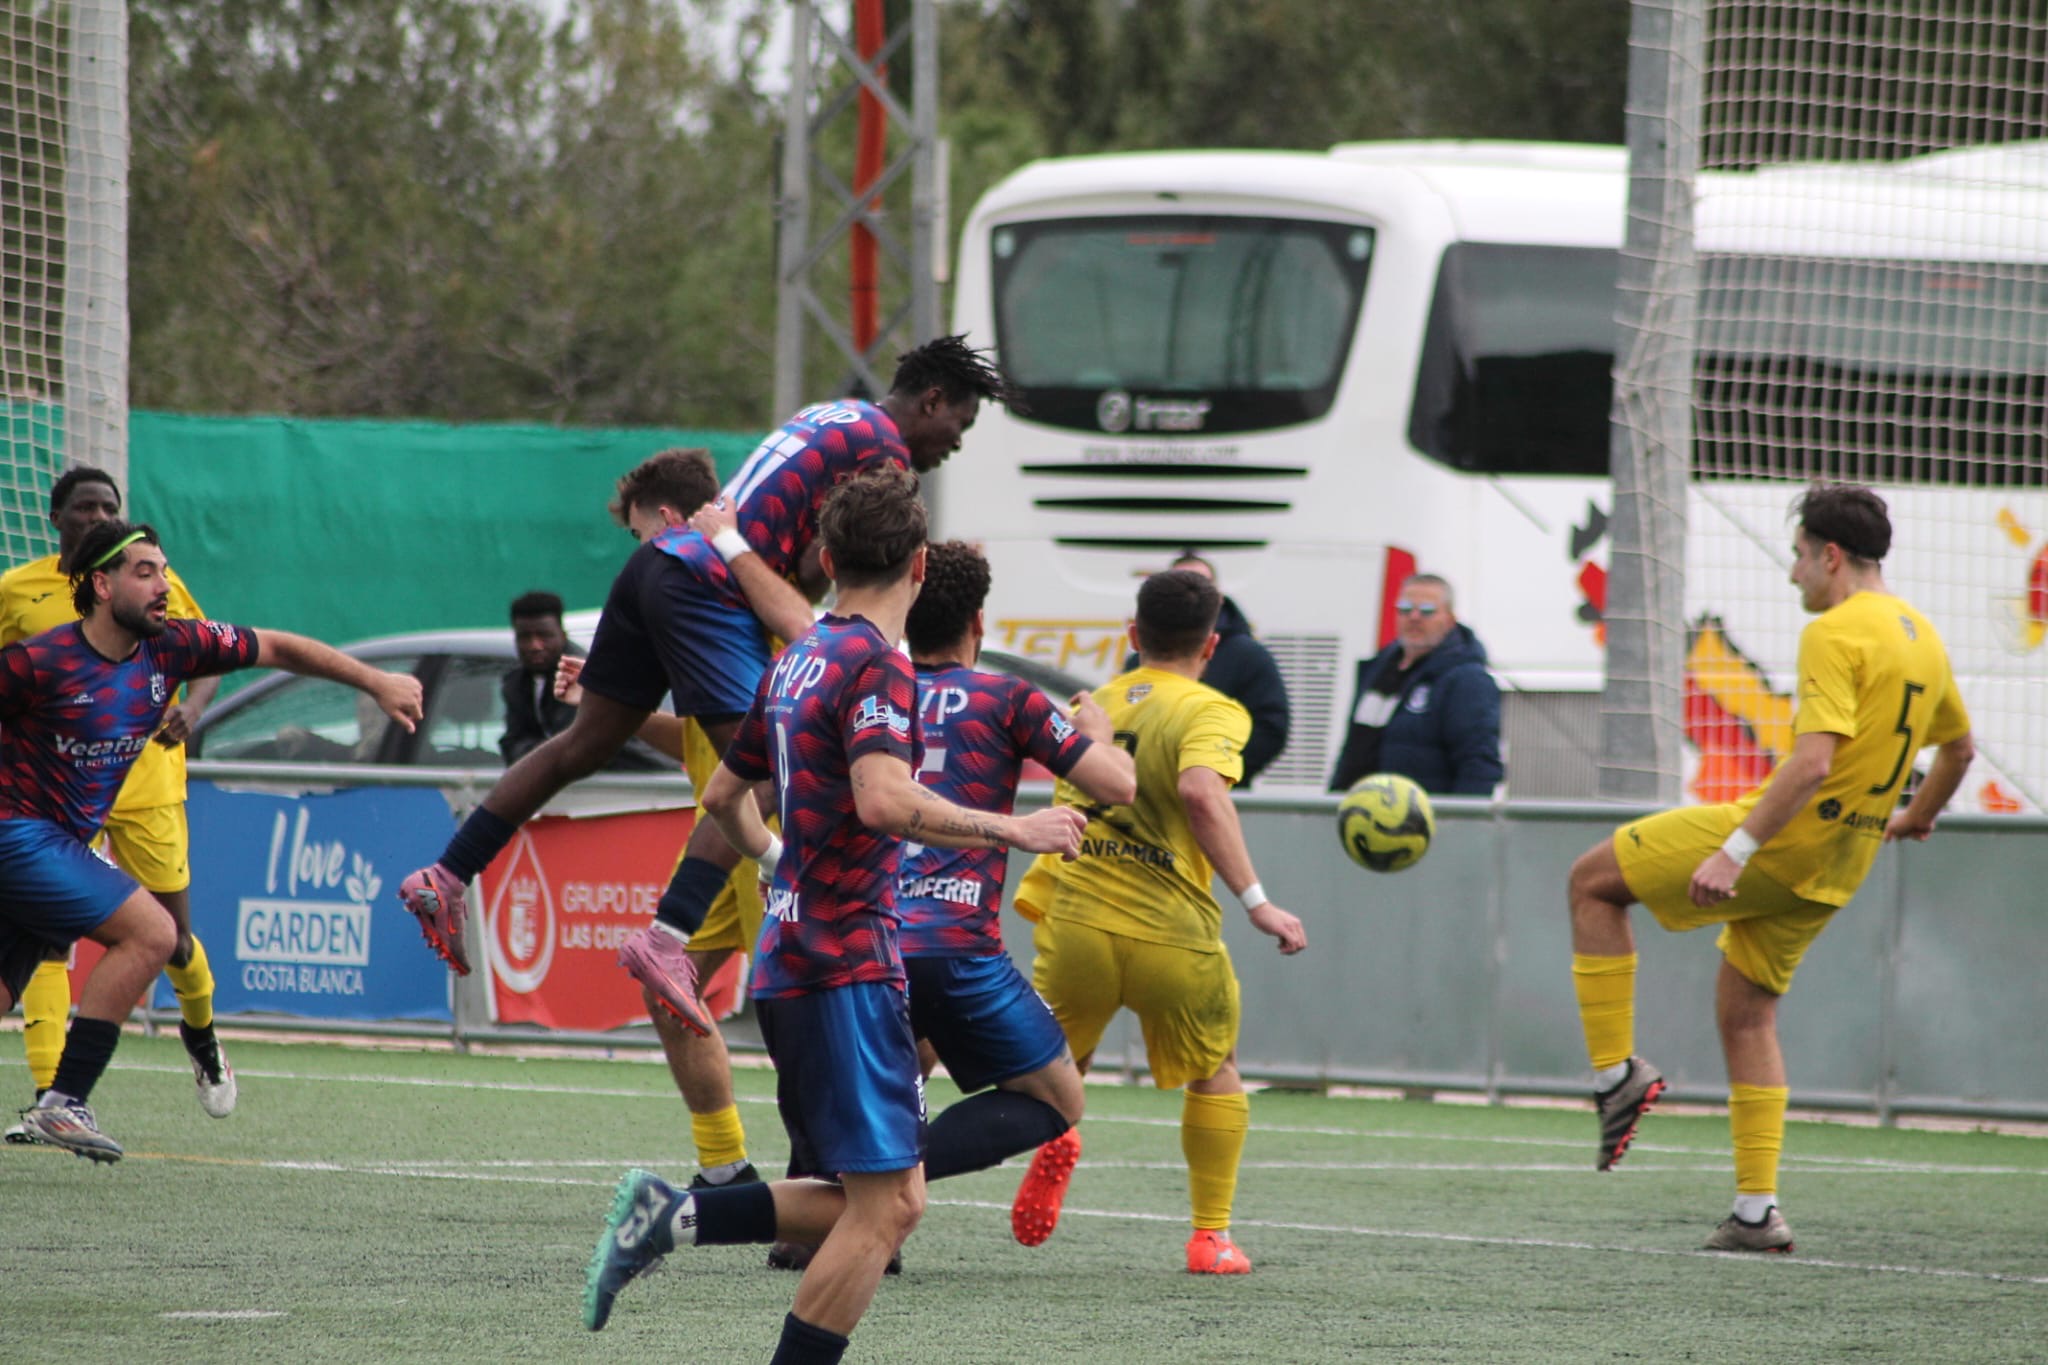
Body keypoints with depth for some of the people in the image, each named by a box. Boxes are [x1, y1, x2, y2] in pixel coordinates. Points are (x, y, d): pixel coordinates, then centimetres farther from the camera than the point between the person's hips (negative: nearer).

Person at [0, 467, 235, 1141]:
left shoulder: (153, 581, 0)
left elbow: (207, 662, 5)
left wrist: (191, 708, -16)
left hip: (146, 781, 0)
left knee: (171, 939, 5)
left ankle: (200, 1030, 39)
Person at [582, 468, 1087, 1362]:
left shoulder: (797, 661, 15)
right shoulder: (876, 665, -11)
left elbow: (724, 795, 27)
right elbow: (884, 800, -27)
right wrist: (1009, 830, -18)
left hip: (789, 963, 9)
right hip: (847, 963, -9)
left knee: (881, 1201, 11)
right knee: (885, 1205, -9)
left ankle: (668, 1216, 5)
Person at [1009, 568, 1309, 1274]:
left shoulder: (1089, 705, 13)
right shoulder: (1209, 711, -5)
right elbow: (1200, 792, -23)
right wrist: (1256, 903, -23)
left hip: (1074, 922, 3)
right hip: (1172, 936, -3)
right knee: (1215, 1072, 22)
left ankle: (1053, 1133, -12)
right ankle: (1212, 1234, 18)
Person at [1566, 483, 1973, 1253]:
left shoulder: (1837, 634, -16)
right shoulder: (1922, 639, 11)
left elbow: (1812, 762, -27)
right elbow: (1959, 748, 26)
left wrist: (1735, 850, -28)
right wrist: (1916, 818, 43)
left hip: (1784, 841, -9)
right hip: (1837, 870, 9)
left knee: (1593, 880, 3)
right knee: (1746, 1013, 17)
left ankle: (1615, 1070, -1)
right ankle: (1757, 1212, 11)